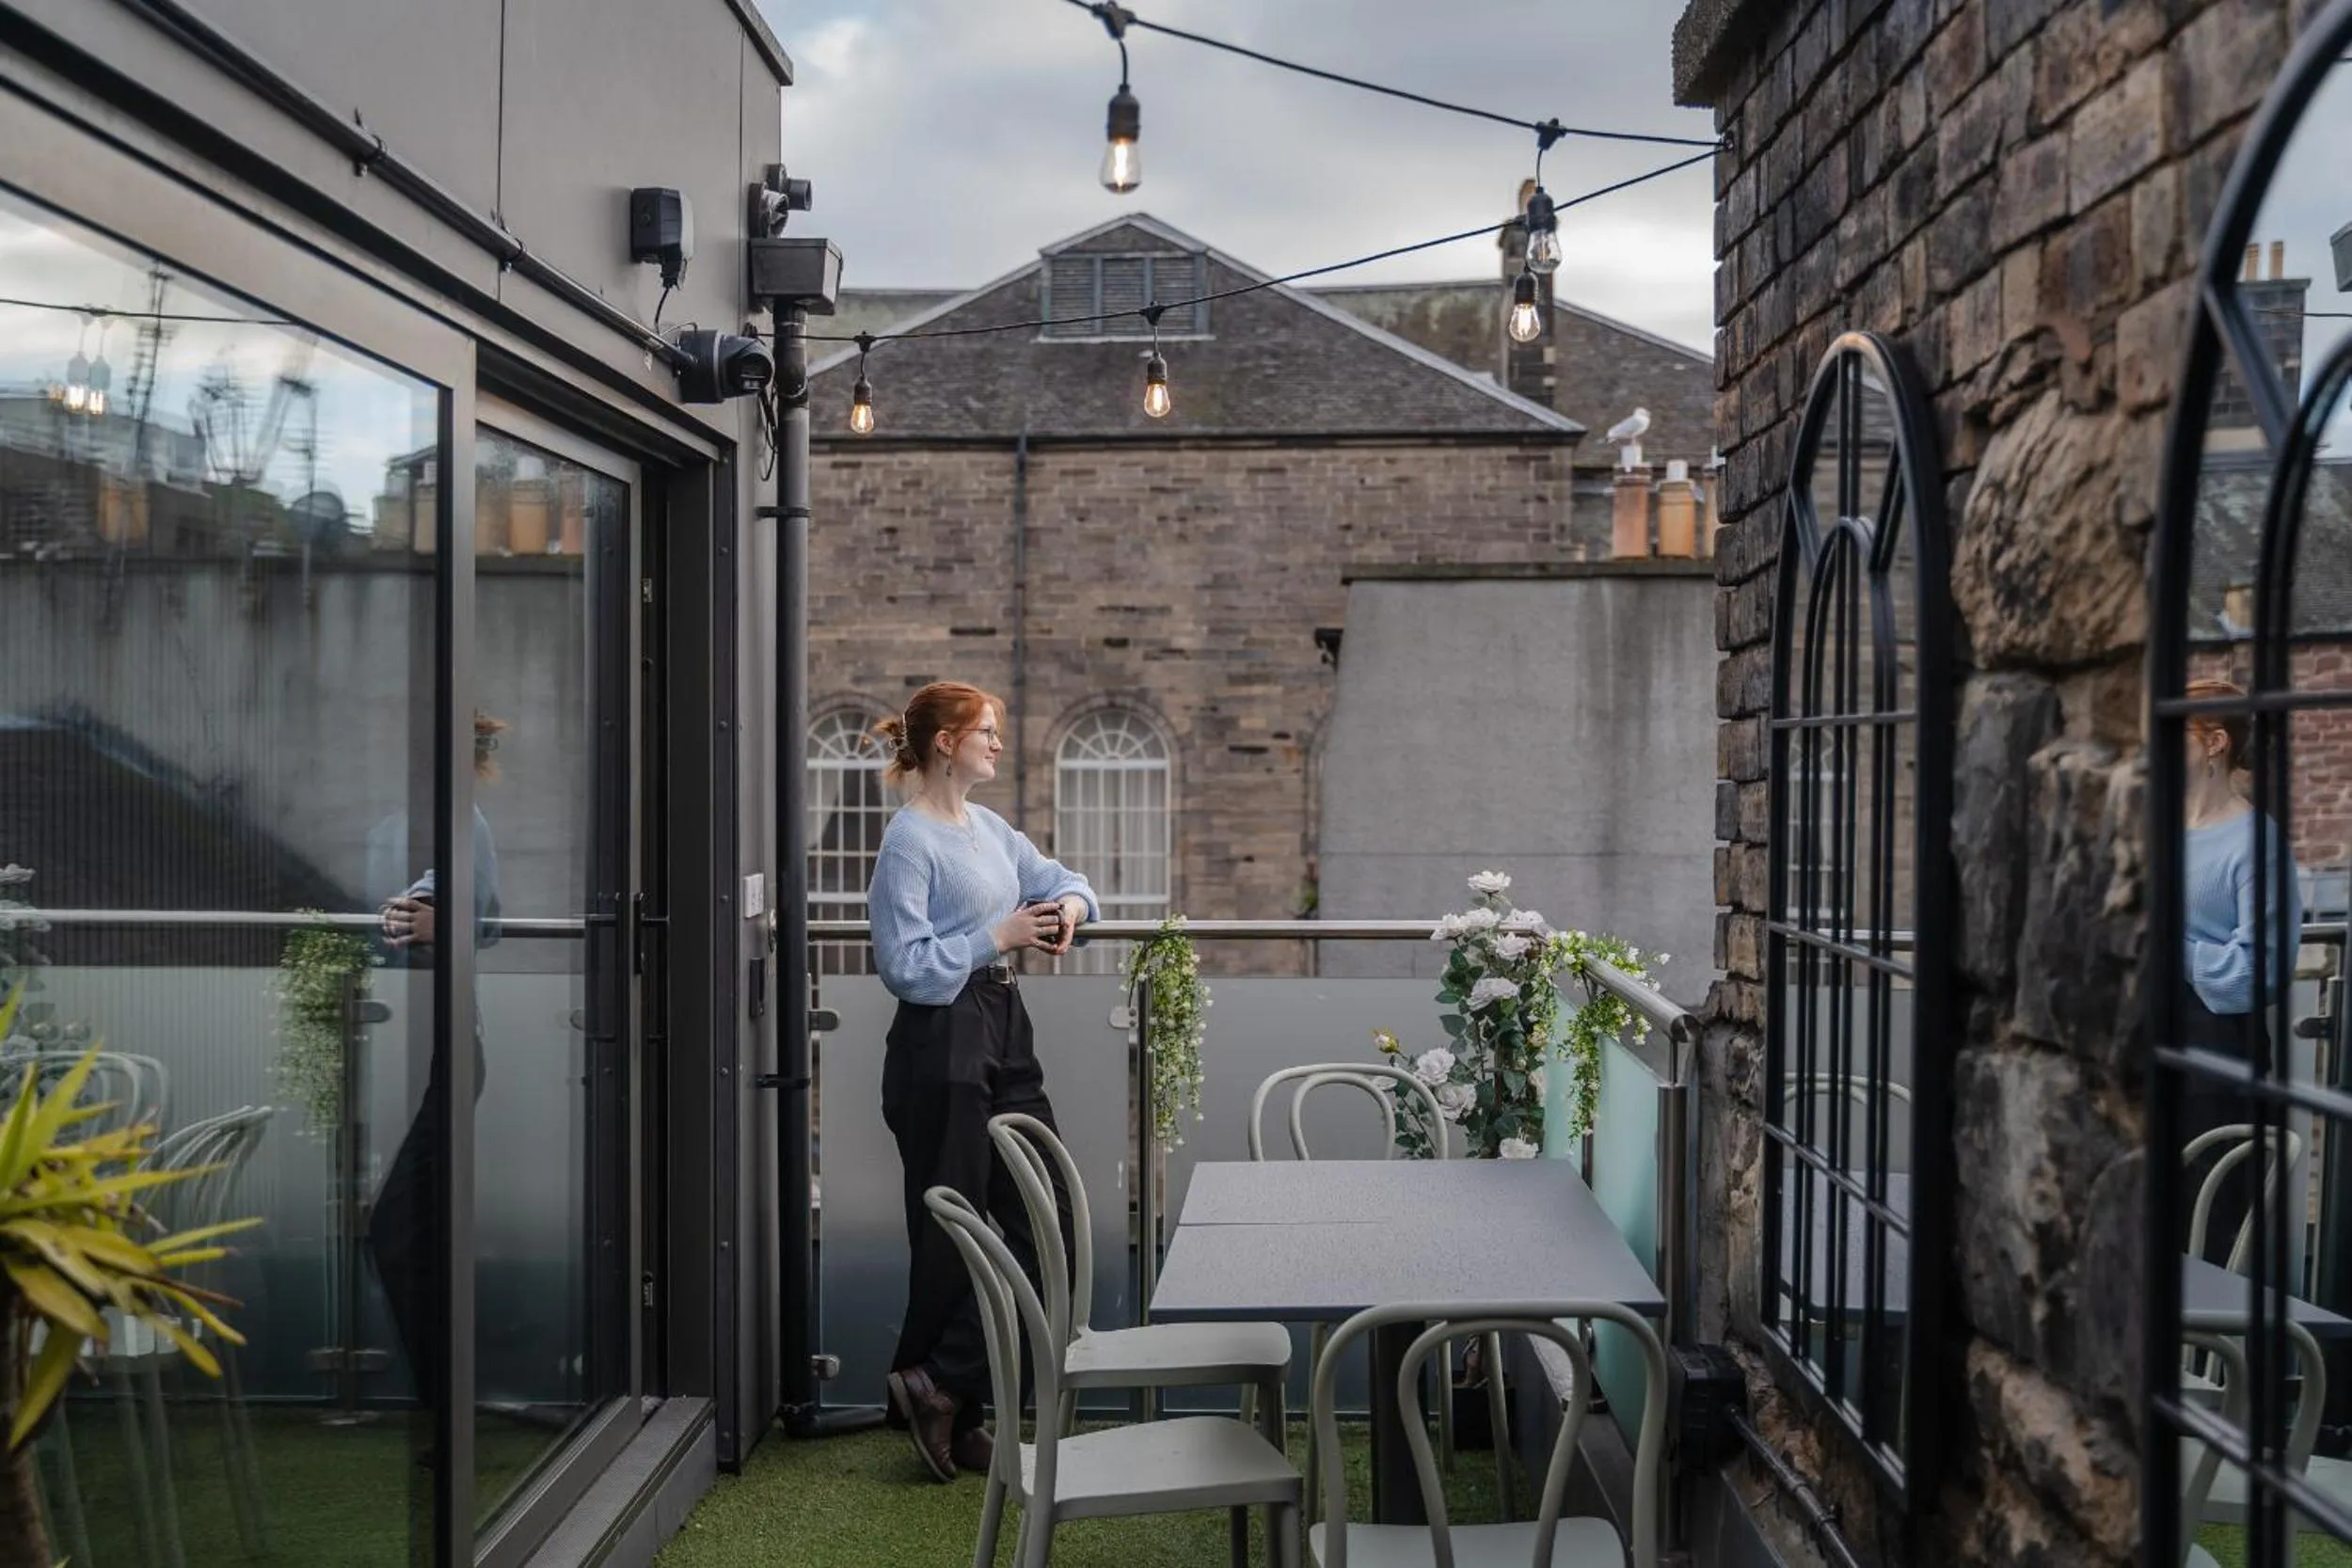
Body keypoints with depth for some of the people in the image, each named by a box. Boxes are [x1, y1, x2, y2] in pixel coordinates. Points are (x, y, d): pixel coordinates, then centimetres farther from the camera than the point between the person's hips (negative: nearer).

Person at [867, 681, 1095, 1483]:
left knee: (1046, 1227, 6)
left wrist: (1069, 905, 3)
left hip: (1004, 1033, 9)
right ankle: (935, 1387, 16)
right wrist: (998, 937, -16)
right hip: (941, 1047, -9)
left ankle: (949, 1401, 14)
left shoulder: (989, 828, 13)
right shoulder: (910, 839, -12)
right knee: (950, 1237, 0)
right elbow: (904, 965, -18)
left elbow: (1057, 877, 26)